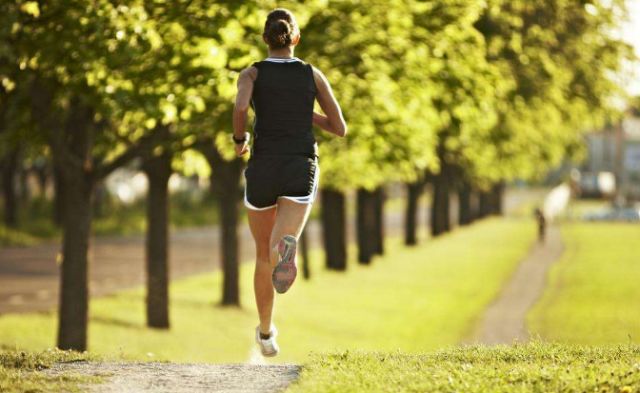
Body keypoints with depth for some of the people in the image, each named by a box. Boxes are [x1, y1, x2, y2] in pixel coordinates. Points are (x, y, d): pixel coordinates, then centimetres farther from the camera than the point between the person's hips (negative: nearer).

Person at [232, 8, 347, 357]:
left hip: (263, 171, 1)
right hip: (301, 171, -1)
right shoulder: (313, 75, 8)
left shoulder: (251, 73, 2)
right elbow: (340, 128, 10)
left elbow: (240, 106, -21)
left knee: (264, 255, 22)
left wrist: (239, 139, 0)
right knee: (280, 249, -19)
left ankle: (266, 333, 36)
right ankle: (288, 248, -59)